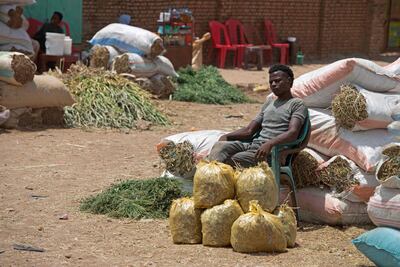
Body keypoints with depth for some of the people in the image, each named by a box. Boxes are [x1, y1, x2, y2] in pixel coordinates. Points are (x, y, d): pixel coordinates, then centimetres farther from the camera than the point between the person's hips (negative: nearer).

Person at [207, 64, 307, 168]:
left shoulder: (297, 104, 5)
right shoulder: (269, 102, 29)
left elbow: (293, 133, -13)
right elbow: (249, 130, 25)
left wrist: (270, 144, -31)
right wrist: (227, 136, 6)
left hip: (273, 149, -7)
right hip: (253, 144, 7)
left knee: (234, 160, -32)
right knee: (219, 146, -22)